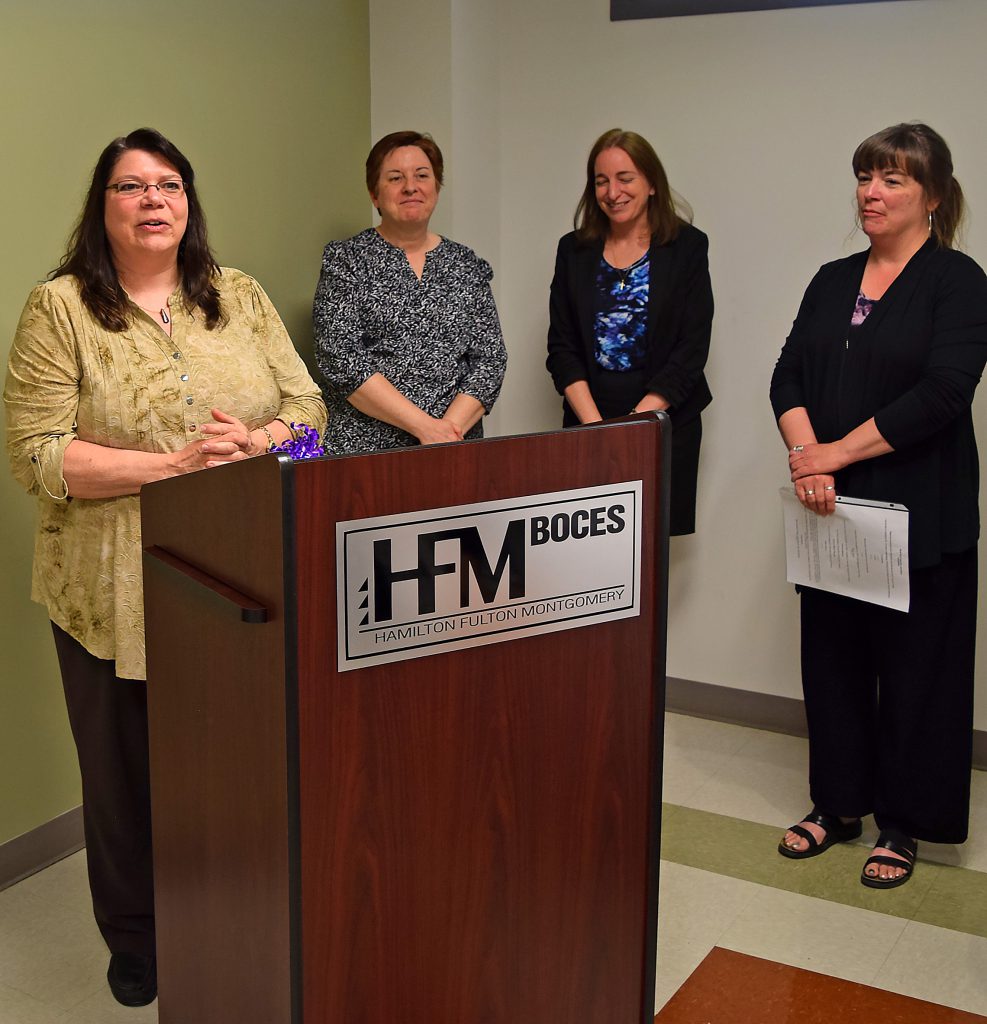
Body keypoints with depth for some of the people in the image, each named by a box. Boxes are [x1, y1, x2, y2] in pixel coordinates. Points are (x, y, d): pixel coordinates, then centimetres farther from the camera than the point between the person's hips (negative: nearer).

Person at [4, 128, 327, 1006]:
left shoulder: (240, 297, 8)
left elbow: (307, 404, 7)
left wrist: (252, 445, -16)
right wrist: (173, 464, -20)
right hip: (116, 595, -2)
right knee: (126, 770, 11)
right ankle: (136, 946, 33)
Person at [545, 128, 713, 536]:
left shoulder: (687, 247, 0)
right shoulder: (574, 250, 8)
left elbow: (691, 349, -6)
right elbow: (561, 348, 4)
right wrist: (596, 426, -10)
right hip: (586, 423, 2)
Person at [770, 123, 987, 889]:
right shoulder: (833, 281, 12)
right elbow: (789, 378, 4)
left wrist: (836, 452, -16)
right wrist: (807, 459, -13)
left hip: (921, 516, -5)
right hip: (833, 510, 5)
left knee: (914, 666, 5)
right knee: (833, 658, 12)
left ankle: (903, 823, 20)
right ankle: (839, 803, 28)